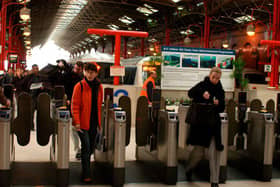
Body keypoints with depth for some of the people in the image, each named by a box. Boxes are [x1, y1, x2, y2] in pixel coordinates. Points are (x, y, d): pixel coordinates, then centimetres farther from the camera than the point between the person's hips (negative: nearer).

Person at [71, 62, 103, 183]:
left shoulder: (99, 87, 6)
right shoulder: (79, 86, -8)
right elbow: (75, 106, -9)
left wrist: (99, 122, 10)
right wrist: (77, 122, -17)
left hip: (94, 123, 5)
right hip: (83, 123, -5)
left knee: (91, 148, 13)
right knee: (86, 148, -8)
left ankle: (86, 170, 33)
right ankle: (86, 175, 0)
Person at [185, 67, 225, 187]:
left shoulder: (220, 90, 9)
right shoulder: (202, 85, -1)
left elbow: (222, 109, 12)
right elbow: (190, 93, -20)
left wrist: (218, 104, -9)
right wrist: (201, 93, -37)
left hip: (213, 125, 3)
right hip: (200, 123, -3)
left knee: (214, 153, -5)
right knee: (198, 152, 2)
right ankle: (188, 170, 32)